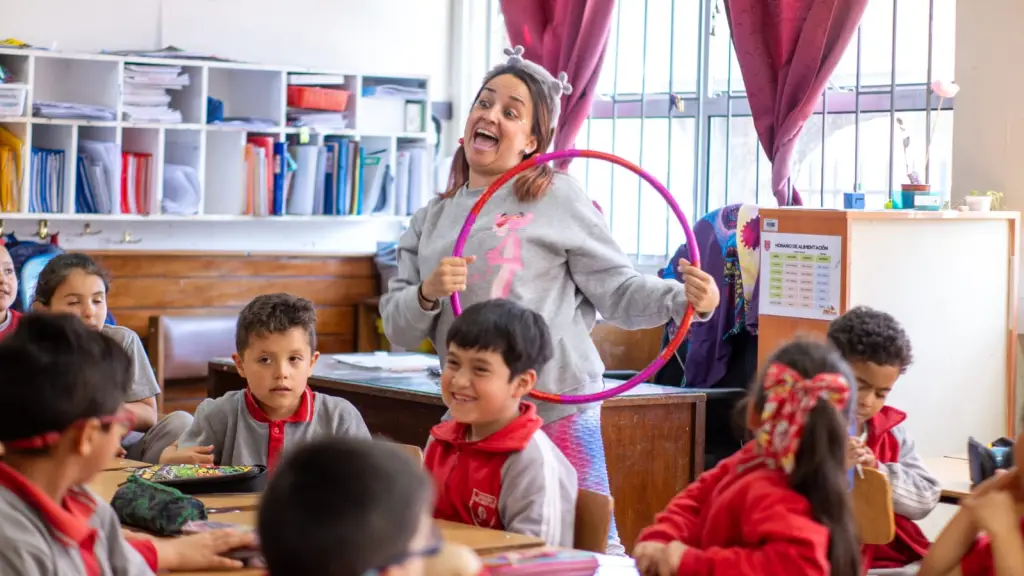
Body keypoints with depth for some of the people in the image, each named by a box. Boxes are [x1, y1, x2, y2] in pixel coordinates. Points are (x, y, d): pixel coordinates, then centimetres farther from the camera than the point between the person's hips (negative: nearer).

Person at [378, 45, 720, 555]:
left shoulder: (557, 197, -1)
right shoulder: (431, 219, 14)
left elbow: (618, 291, -3)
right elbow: (399, 330, 11)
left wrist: (683, 300, -20)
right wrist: (427, 293, -9)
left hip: (559, 412, -5)